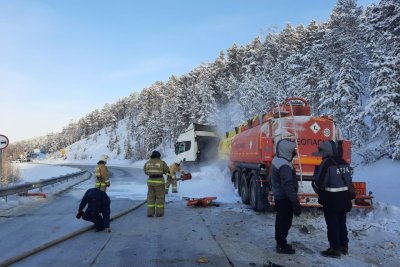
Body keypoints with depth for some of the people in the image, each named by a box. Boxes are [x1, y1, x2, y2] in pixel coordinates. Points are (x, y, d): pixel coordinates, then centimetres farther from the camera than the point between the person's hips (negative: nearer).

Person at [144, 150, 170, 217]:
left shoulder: (147, 163, 3)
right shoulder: (162, 162, -8)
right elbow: (167, 170, 3)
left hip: (150, 181, 4)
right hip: (159, 181, -3)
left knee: (151, 197, 10)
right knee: (160, 197, 6)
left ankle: (150, 213, 8)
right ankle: (159, 213, 8)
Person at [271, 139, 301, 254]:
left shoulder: (277, 160, 7)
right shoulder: (284, 166, -25)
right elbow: (288, 185, -28)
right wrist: (295, 202, -25)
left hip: (279, 196, 10)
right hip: (285, 198, -10)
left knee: (280, 221, 19)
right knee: (285, 222, 0)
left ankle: (280, 242, 31)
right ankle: (282, 246, 10)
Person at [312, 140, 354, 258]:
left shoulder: (326, 163, -20)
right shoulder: (344, 162, 6)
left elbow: (319, 183, -19)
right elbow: (348, 181, 12)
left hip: (332, 199, -8)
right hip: (344, 198, 8)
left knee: (332, 224, 3)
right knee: (341, 222, 20)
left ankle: (335, 249, 11)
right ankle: (344, 246, 31)